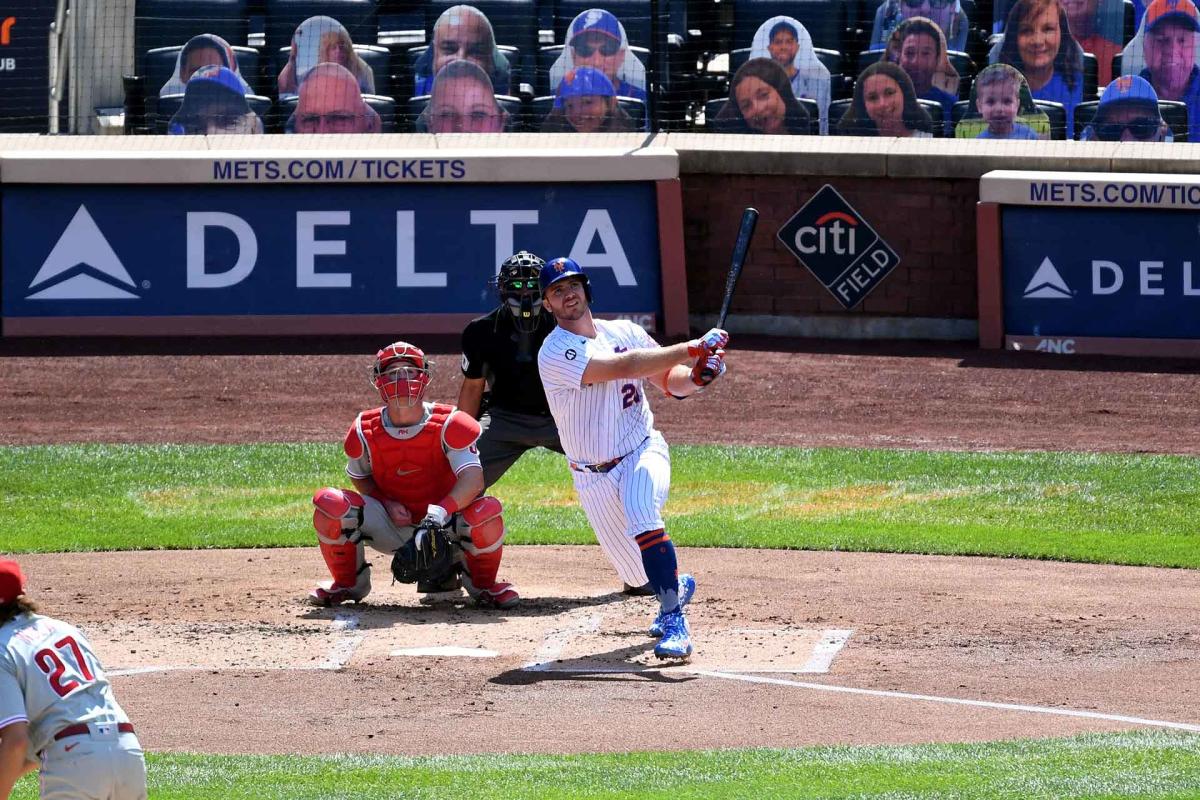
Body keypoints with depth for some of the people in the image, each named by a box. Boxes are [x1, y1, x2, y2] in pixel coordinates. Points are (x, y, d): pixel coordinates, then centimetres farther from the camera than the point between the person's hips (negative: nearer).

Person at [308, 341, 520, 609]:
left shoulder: (448, 425, -17)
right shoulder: (364, 431, -8)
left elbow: (473, 480, -29)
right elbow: (360, 477, 10)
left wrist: (439, 513, -46)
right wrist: (387, 504, -11)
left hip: (442, 526, -2)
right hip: (390, 526, 2)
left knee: (487, 511, -35)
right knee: (330, 504, -24)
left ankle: (482, 584, 0)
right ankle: (348, 583, 5)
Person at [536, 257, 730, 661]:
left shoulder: (626, 332, -1)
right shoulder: (555, 354, -18)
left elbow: (671, 382, 4)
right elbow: (623, 367, -30)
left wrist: (696, 376, -21)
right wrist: (692, 349, -33)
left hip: (642, 451, 0)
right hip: (593, 475, 0)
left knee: (642, 517, -32)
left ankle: (674, 620, -32)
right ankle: (676, 587, 44)